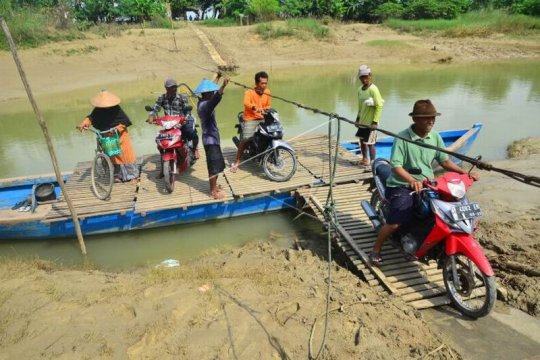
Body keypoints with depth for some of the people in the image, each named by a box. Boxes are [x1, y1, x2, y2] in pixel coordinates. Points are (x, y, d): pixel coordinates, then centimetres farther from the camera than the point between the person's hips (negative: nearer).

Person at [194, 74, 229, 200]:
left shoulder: (202, 102, 8)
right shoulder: (205, 105, -22)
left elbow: (211, 90, 26)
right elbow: (215, 99, -45)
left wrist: (217, 78, 37)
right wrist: (223, 86, -58)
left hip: (211, 138, 10)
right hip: (211, 139, -10)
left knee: (216, 164, 20)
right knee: (214, 165, -3)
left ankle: (214, 185, 34)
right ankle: (213, 191, 6)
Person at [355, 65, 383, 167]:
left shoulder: (373, 89, -16)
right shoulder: (360, 89, 7)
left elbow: (379, 106, -18)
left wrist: (375, 122, -21)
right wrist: (358, 117, 16)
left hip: (370, 122, -8)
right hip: (362, 121, 8)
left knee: (370, 143, -3)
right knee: (362, 140, 17)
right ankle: (364, 158, 35)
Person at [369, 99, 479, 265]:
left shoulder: (435, 137, 5)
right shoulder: (402, 138, -15)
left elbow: (445, 161, 9)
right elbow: (396, 166, -21)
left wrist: (465, 173, -4)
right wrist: (412, 180, -37)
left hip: (427, 184, 6)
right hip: (402, 185, -6)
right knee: (395, 223, -21)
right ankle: (376, 248, 4)